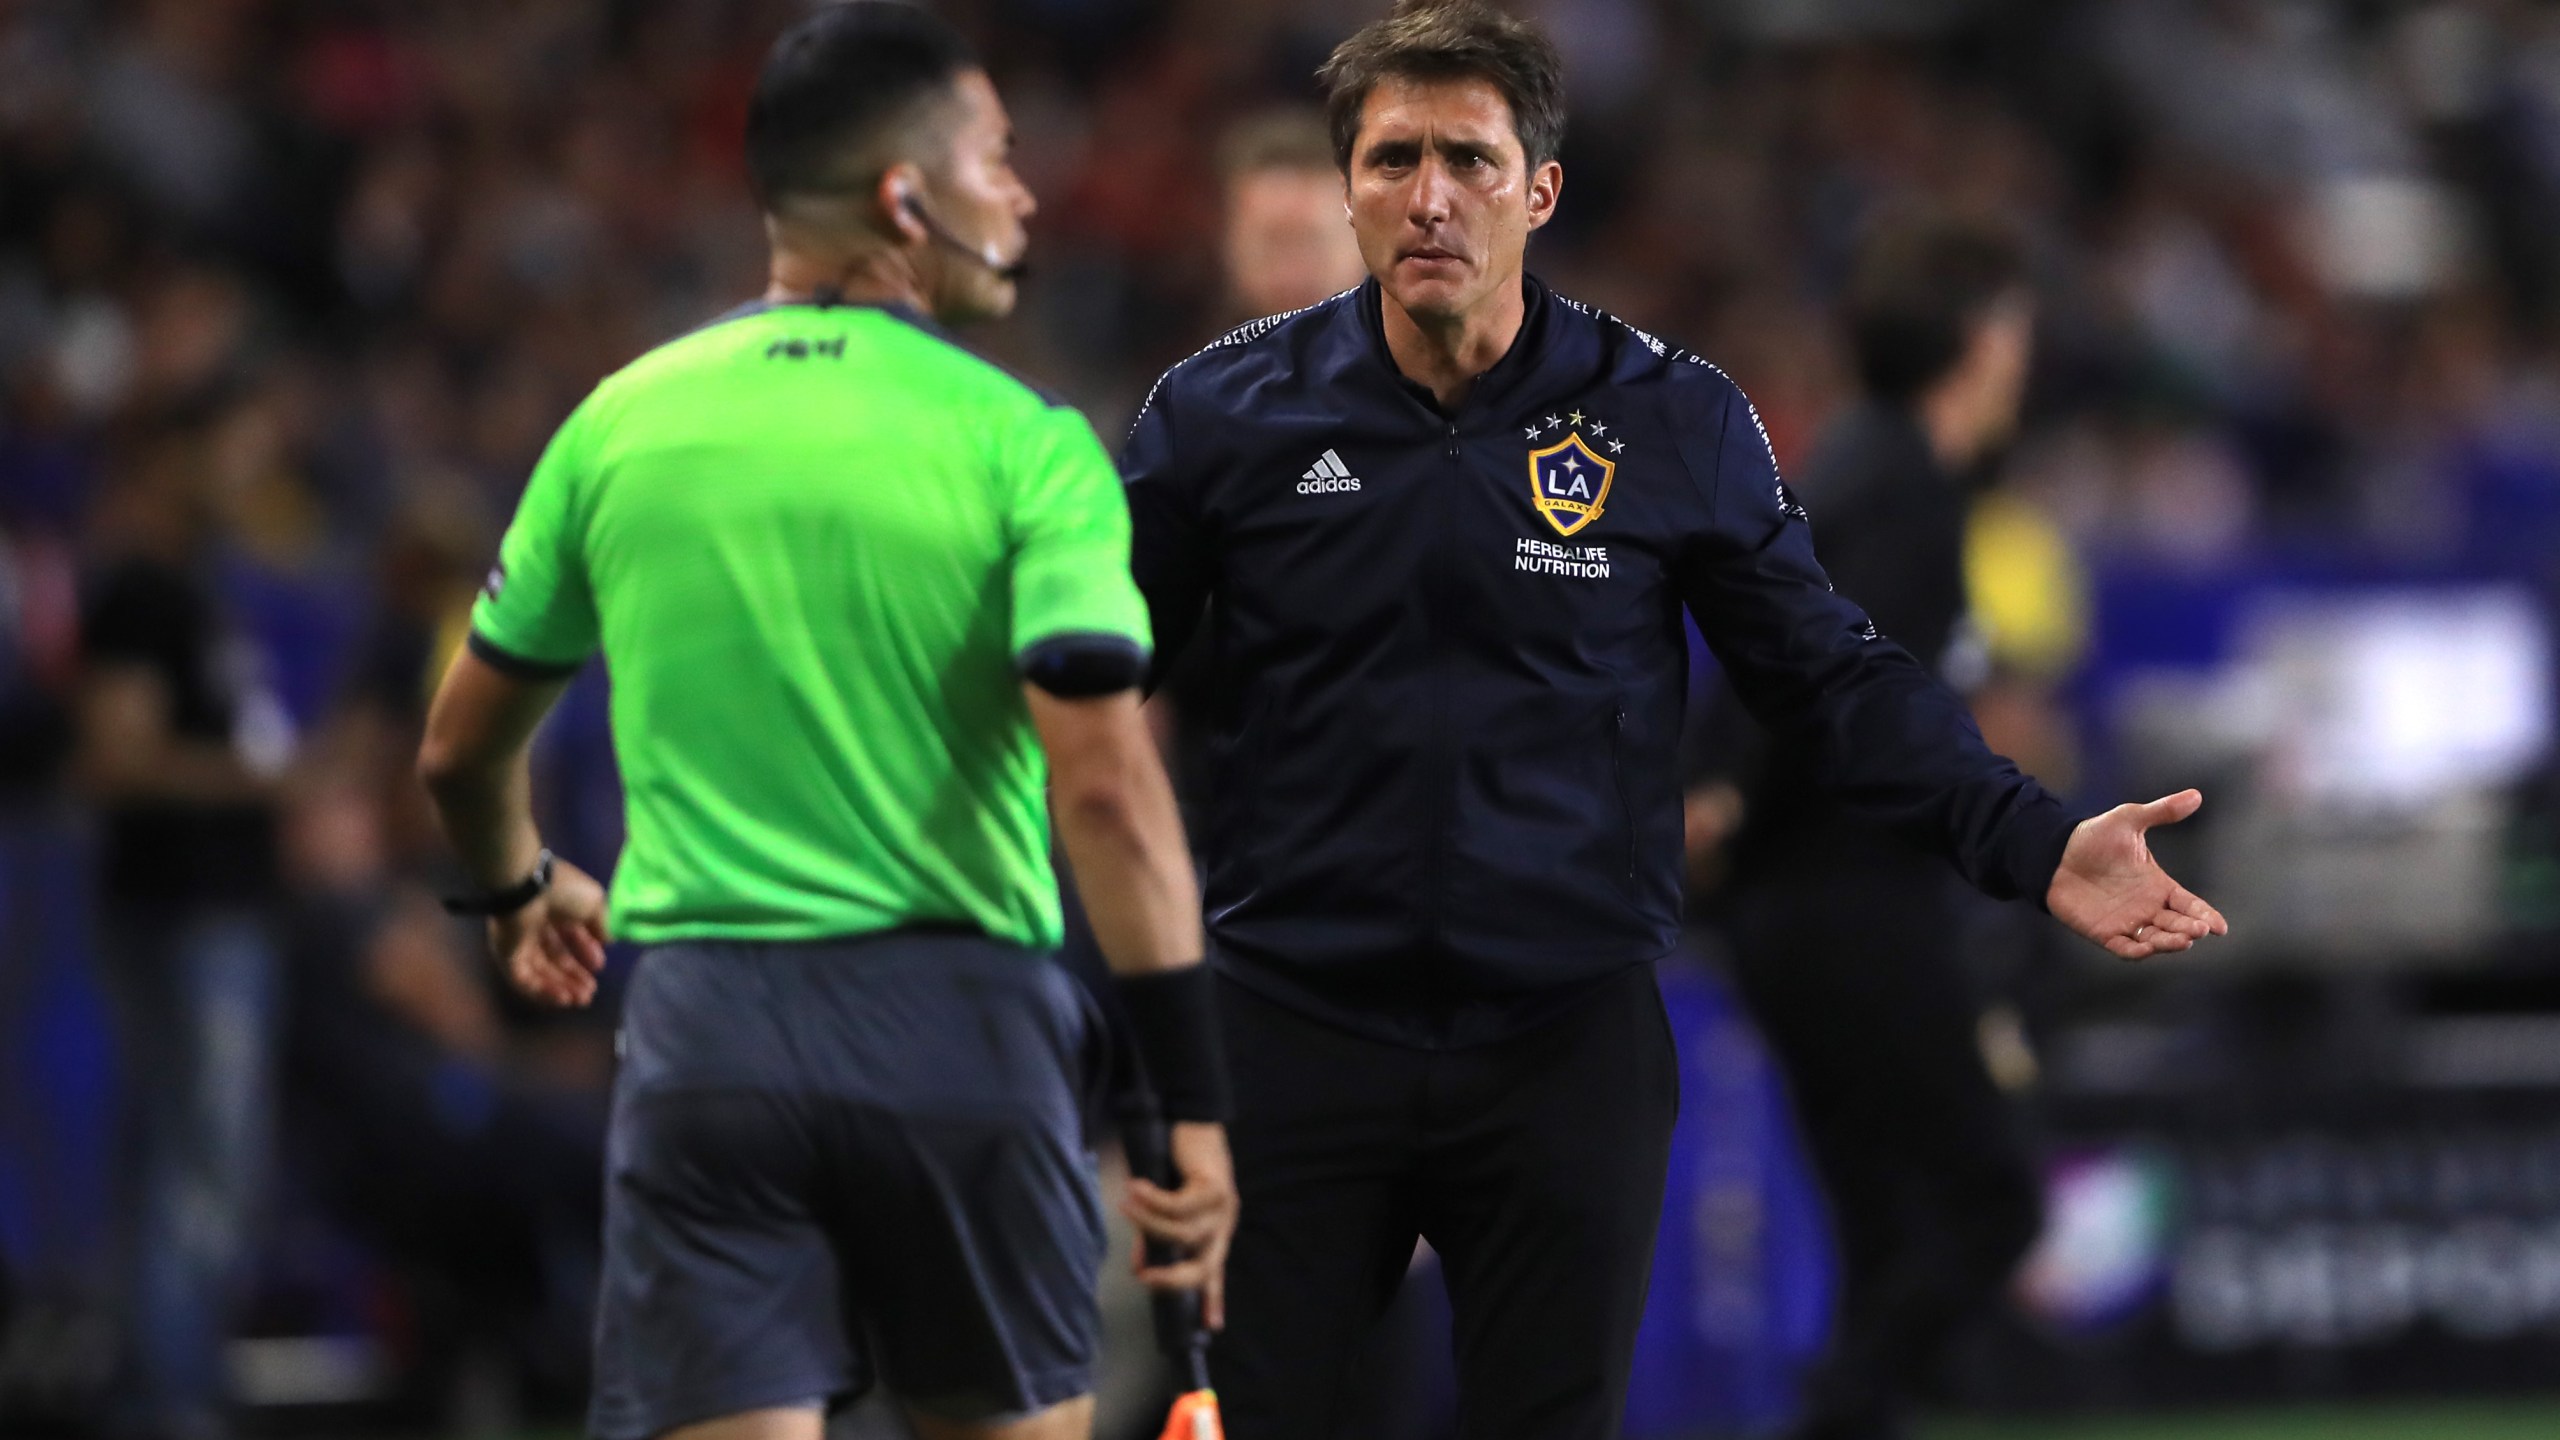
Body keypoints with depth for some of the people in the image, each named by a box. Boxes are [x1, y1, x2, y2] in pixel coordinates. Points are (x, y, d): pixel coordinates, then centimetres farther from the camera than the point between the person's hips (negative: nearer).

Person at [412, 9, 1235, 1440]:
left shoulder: (620, 422, 7)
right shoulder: (1025, 446, -6)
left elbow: (462, 748, 17)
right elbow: (1106, 784, -16)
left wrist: (520, 887, 39)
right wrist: (1195, 1100, -15)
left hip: (706, 1032, 2)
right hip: (959, 1024, -2)